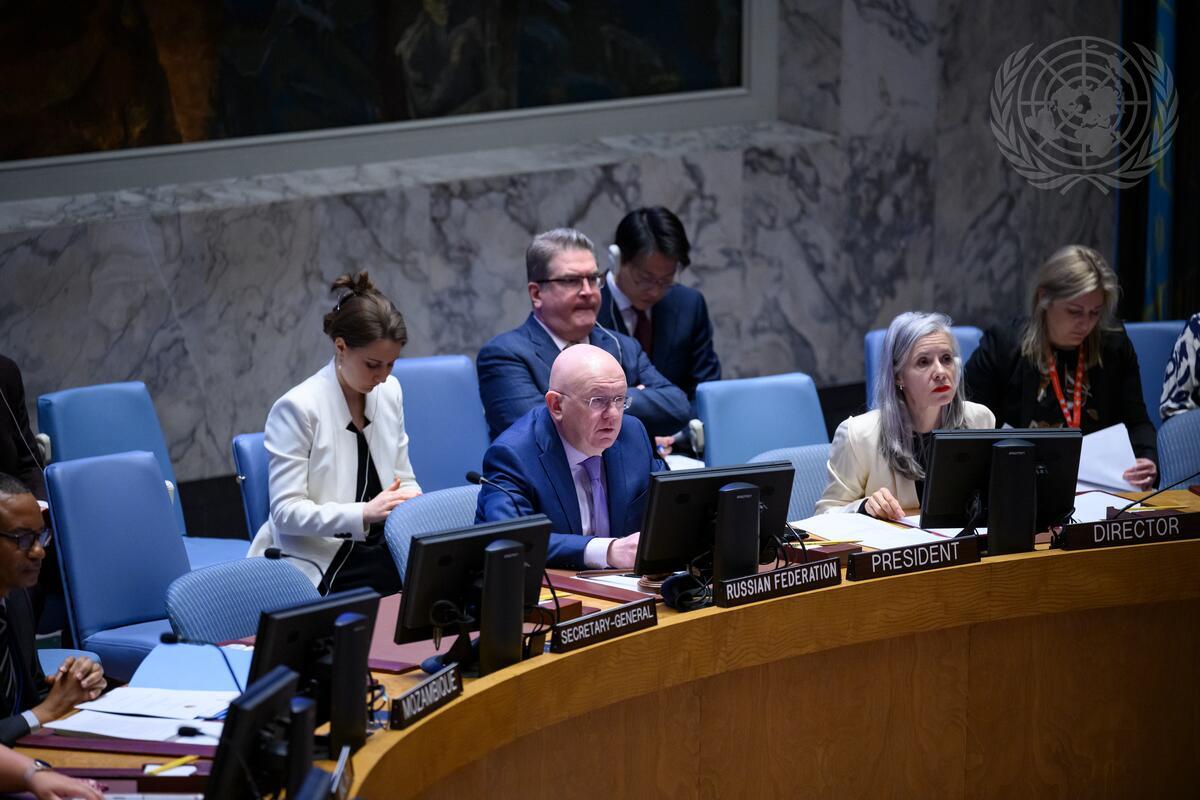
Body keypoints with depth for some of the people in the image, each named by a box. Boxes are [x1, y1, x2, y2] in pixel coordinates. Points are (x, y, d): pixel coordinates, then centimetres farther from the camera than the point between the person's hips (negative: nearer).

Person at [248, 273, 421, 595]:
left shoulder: (389, 392, 8)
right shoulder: (297, 407, -11)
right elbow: (286, 511, -14)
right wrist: (364, 514, -28)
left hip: (382, 554, 6)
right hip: (323, 566, -6)